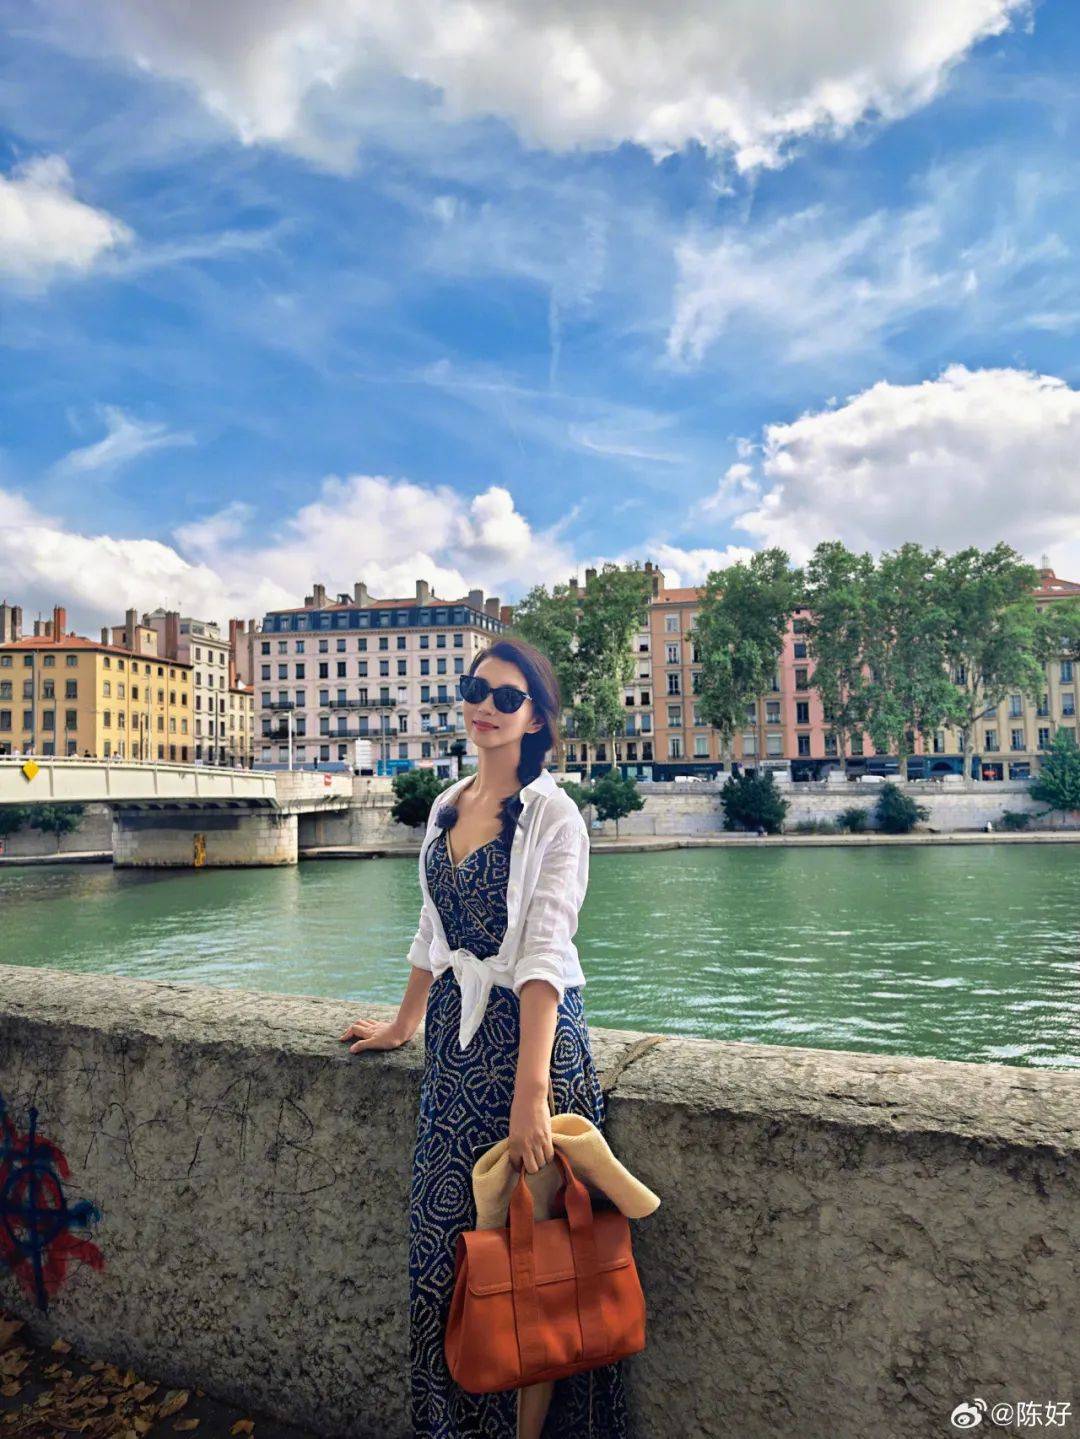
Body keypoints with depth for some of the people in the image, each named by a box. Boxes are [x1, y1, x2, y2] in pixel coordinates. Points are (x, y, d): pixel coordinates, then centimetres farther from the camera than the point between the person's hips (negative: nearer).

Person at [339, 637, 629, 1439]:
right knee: (447, 1243, 14)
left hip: (530, 1033, -6)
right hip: (454, 1040, 6)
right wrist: (403, 1026, 25)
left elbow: (544, 957, -21)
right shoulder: (448, 807, 8)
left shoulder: (553, 817, -13)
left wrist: (529, 1092, -26)